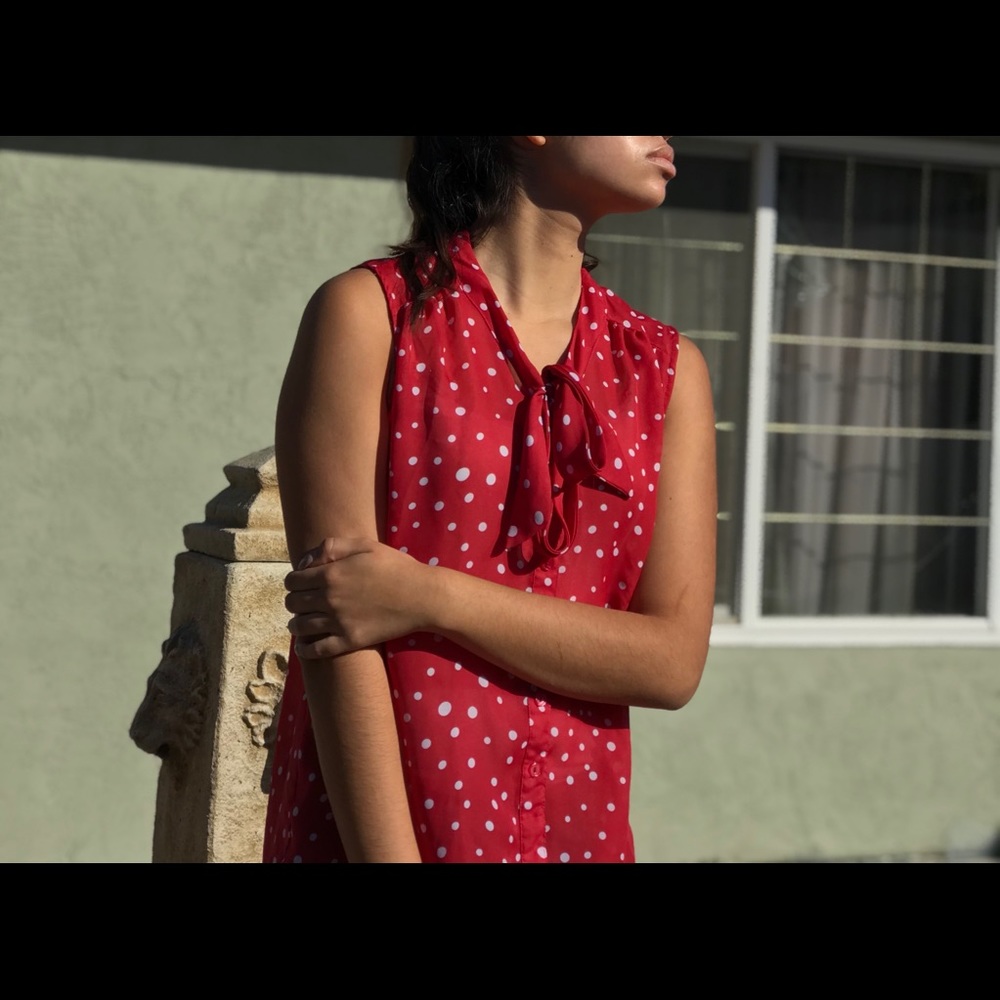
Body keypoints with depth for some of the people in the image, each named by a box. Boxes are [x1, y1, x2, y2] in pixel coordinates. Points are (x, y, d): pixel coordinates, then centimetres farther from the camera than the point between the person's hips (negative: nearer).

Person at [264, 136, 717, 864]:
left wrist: (432, 598, -15)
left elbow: (674, 659, -5)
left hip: (576, 827, 4)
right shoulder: (371, 316, -8)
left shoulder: (669, 369, 3)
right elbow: (337, 643, -14)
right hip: (369, 824, -4)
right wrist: (388, 853, -19)